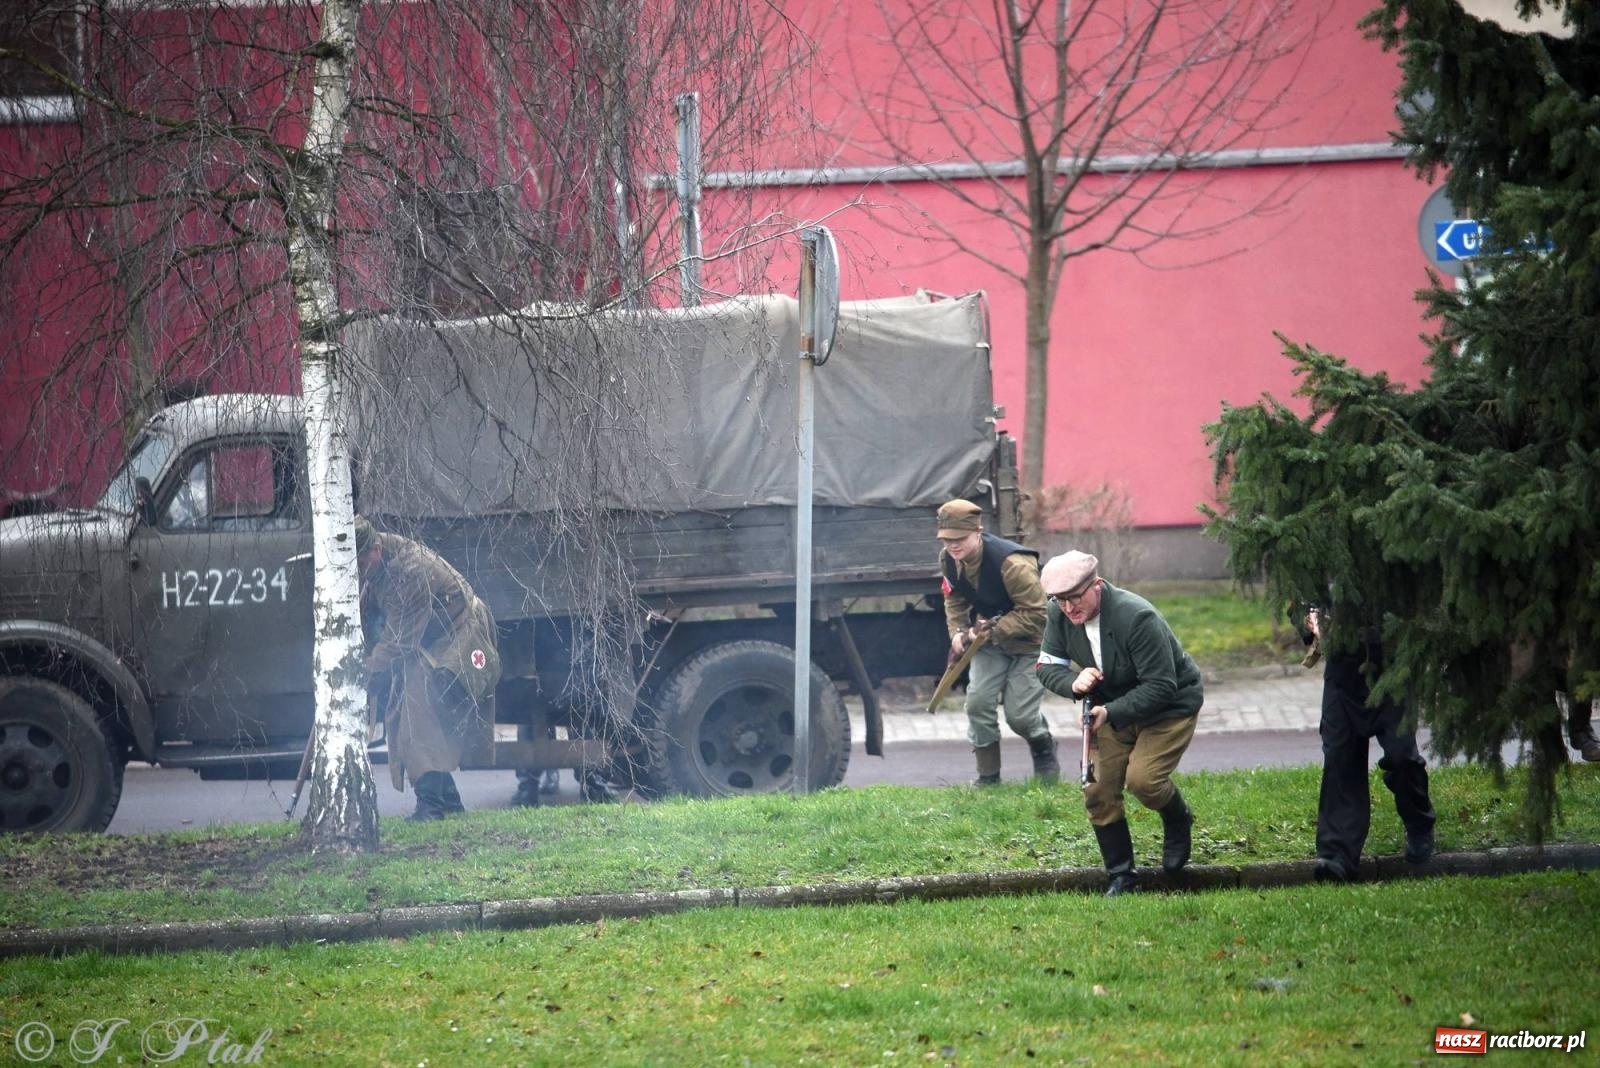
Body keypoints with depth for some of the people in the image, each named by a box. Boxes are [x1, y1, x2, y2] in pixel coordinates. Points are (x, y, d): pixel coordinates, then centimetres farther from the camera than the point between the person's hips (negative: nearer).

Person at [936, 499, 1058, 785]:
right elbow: (955, 600, 7)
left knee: (1020, 713, -7)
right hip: (991, 642, 6)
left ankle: (1045, 757, 28)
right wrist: (958, 632, -11)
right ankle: (987, 776, 5)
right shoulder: (948, 561, -10)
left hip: (1028, 643, -6)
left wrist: (993, 629, -31)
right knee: (978, 702, -8)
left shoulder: (1012, 564, -32)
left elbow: (1035, 613, -28)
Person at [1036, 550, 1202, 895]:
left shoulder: (1137, 617, -33)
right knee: (1098, 789, -5)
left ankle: (1178, 824, 10)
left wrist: (1111, 712, -39)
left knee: (1142, 778, -23)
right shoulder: (1059, 616, -13)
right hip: (1115, 710, 6)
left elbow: (1161, 686, -31)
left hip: (1169, 708, -6)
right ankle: (1121, 876, 9)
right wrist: (1073, 682, -29)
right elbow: (1047, 668, -5)